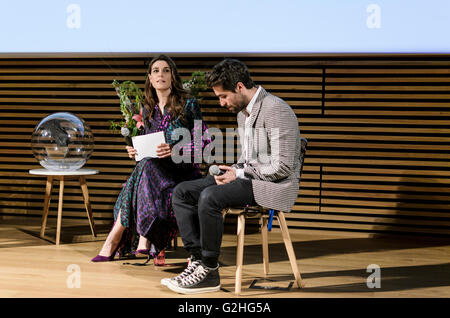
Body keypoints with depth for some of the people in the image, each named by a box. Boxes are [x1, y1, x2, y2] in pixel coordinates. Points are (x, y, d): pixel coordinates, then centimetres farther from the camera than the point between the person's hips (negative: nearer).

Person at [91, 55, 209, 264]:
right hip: (155, 171, 4)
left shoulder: (188, 105, -2)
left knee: (147, 167, -34)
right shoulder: (148, 109, 12)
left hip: (184, 171, -4)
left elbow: (204, 144, -7)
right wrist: (136, 152, -3)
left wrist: (173, 150, -21)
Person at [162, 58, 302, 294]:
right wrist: (233, 170, 1)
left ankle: (209, 271, -17)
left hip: (273, 186, -10)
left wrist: (239, 173, -16)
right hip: (248, 178, 10)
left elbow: (283, 167, -21)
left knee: (209, 197, -30)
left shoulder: (276, 111, -17)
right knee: (182, 192, -3)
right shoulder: (243, 112, 14)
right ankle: (197, 260, -8)